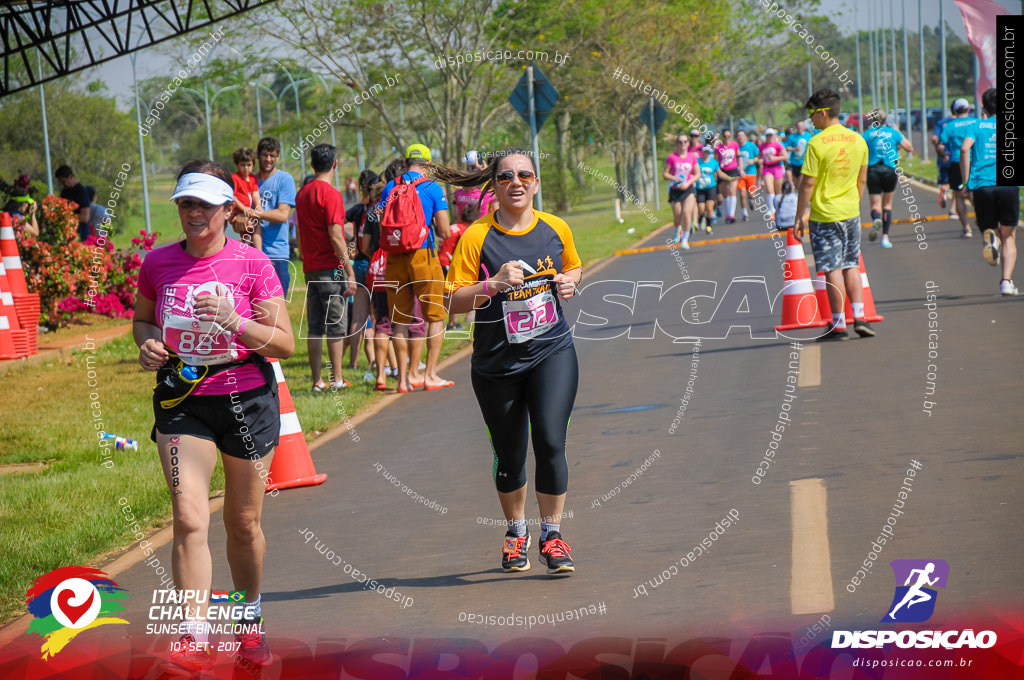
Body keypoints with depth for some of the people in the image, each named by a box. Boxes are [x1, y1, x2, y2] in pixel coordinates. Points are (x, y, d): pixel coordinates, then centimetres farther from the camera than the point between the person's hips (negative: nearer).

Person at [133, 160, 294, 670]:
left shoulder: (252, 264, -7)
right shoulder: (159, 263, 0)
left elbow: (284, 344, -7)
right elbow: (142, 319, 18)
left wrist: (234, 322, -23)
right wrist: (147, 342, -5)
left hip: (247, 399, -1)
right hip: (182, 402, 1)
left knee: (243, 524, 11)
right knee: (189, 519, -15)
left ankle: (250, 624, 32)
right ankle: (193, 637, -17)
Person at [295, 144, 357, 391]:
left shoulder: (303, 193, 12)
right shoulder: (330, 194, -12)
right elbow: (335, 236, -16)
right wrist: (350, 271, -14)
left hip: (310, 267, 7)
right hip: (330, 267, -7)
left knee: (315, 326, 7)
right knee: (336, 324, -3)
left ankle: (317, 380, 6)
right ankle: (337, 379, -4)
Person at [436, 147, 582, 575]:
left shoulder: (555, 229, 2)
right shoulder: (476, 237, -8)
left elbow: (573, 267, 22)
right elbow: (452, 302, -10)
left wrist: (570, 282, 0)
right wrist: (494, 284, -24)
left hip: (552, 351, 1)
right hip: (497, 363, -1)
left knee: (550, 442, -14)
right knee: (509, 456, 10)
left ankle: (552, 536, 1)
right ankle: (516, 532, 34)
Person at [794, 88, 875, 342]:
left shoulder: (817, 143, -15)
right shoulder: (858, 140, 4)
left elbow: (808, 183, -13)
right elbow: (862, 180, 11)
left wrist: (800, 215, -6)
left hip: (824, 216, -6)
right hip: (851, 213, 6)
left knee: (833, 269, -2)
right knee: (851, 266, 15)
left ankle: (838, 325, 0)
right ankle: (859, 317, 11)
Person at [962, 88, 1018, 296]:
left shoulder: (977, 127, 12)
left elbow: (964, 148, -6)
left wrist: (967, 181, -2)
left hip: (982, 185, 1)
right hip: (1008, 185, 0)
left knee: (988, 227, 15)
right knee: (1009, 237, 10)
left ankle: (990, 237, -24)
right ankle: (1006, 281, -6)